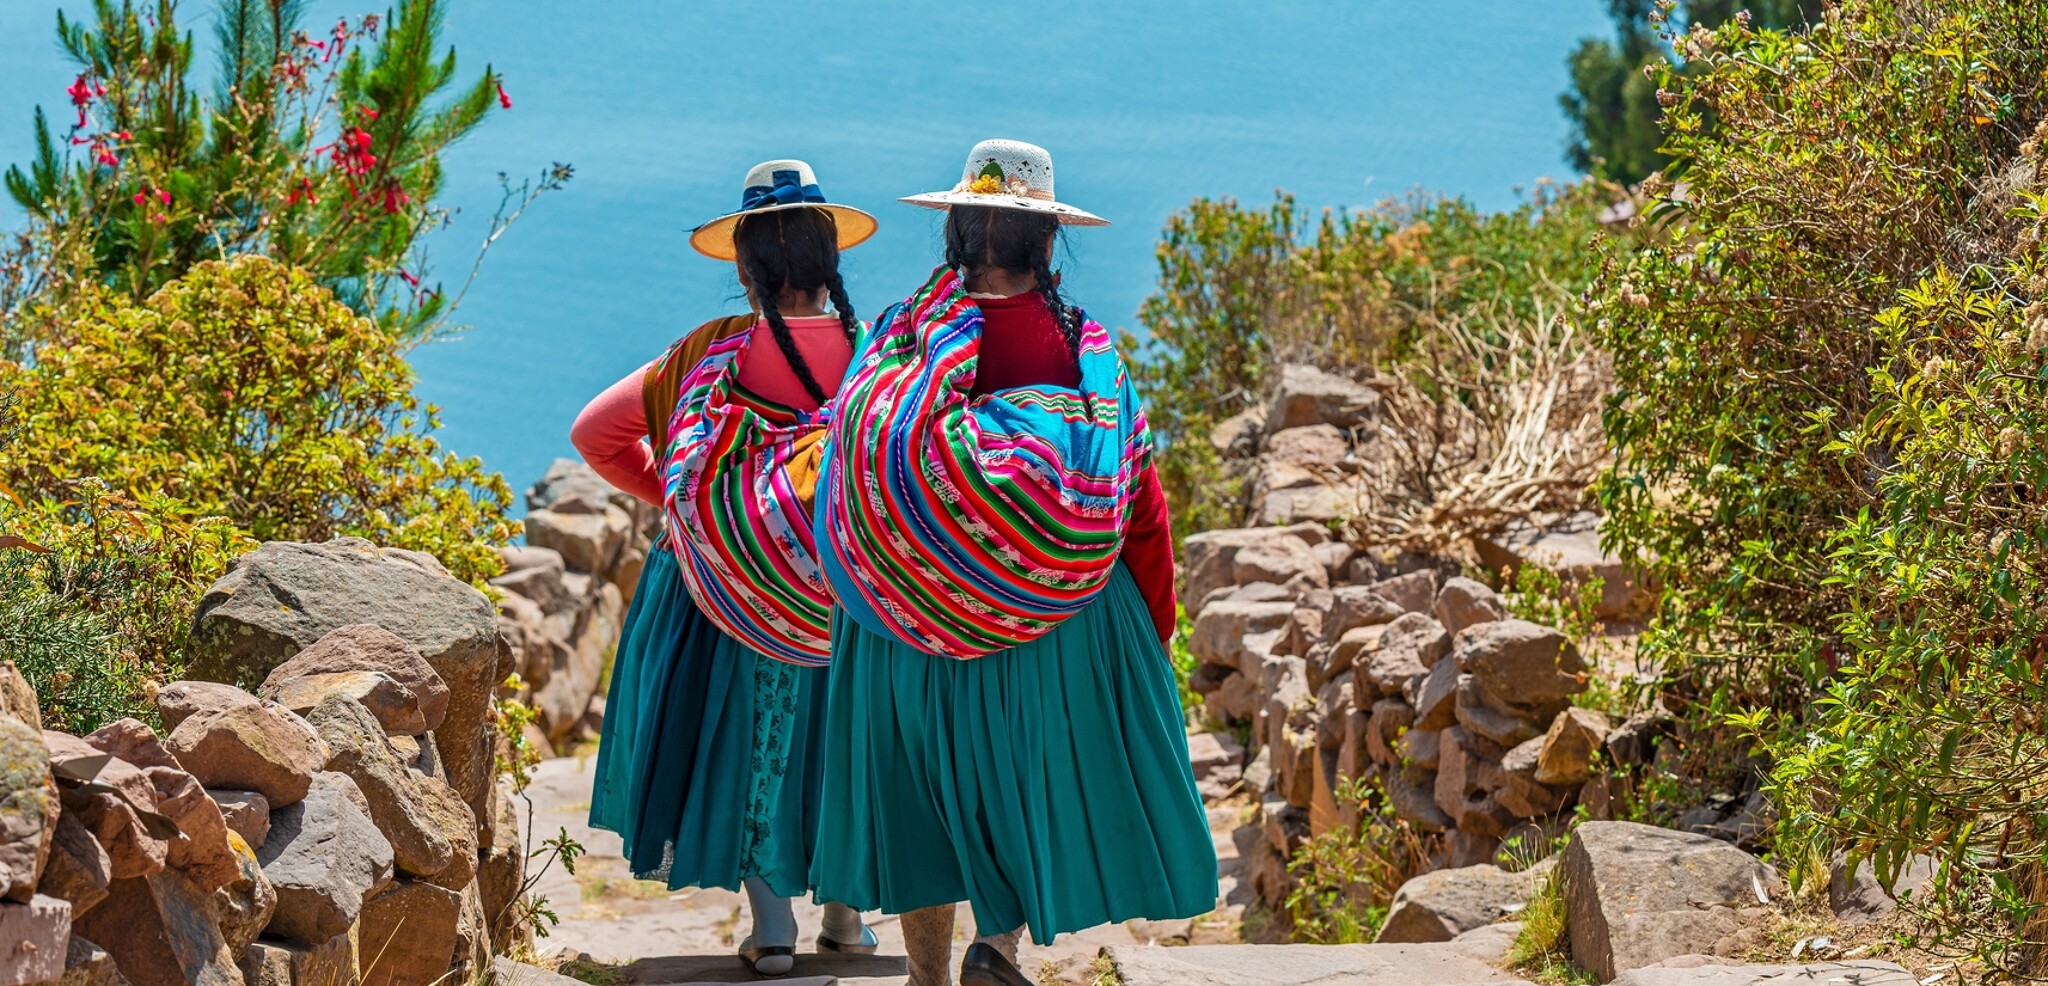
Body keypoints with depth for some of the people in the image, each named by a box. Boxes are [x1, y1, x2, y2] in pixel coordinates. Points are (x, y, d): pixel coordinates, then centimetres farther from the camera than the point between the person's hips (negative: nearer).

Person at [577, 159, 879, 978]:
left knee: (749, 736, 13)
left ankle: (772, 923, 9)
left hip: (729, 595, -1)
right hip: (852, 599, 1)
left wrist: (671, 496, 5)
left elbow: (594, 432, -7)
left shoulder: (712, 355, -12)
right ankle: (847, 912, 26)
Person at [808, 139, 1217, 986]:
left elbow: (853, 474, -3)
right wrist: (1152, 629, 7)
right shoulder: (1085, 348, -7)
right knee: (1045, 777, 11)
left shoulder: (903, 336, -6)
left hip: (906, 605, 1)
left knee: (925, 787, 14)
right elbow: (1139, 502, -3)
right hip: (1059, 623, -1)